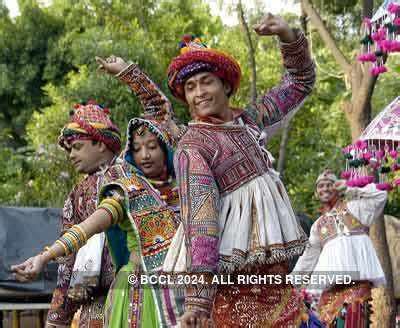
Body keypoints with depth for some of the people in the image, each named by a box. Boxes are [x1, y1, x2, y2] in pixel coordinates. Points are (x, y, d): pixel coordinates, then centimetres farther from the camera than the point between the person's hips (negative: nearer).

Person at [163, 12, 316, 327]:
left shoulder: (249, 121, 11)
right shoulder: (193, 146, -10)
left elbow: (300, 83, 20)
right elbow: (199, 218, -20)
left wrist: (288, 36, 0)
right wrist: (197, 298, -28)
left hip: (271, 255, 7)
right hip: (235, 262, -7)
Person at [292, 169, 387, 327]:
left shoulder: (352, 206, 14)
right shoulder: (318, 225, 26)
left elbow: (380, 196, 2)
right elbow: (309, 255, 23)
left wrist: (348, 190, 7)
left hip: (356, 271, -4)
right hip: (333, 277, 4)